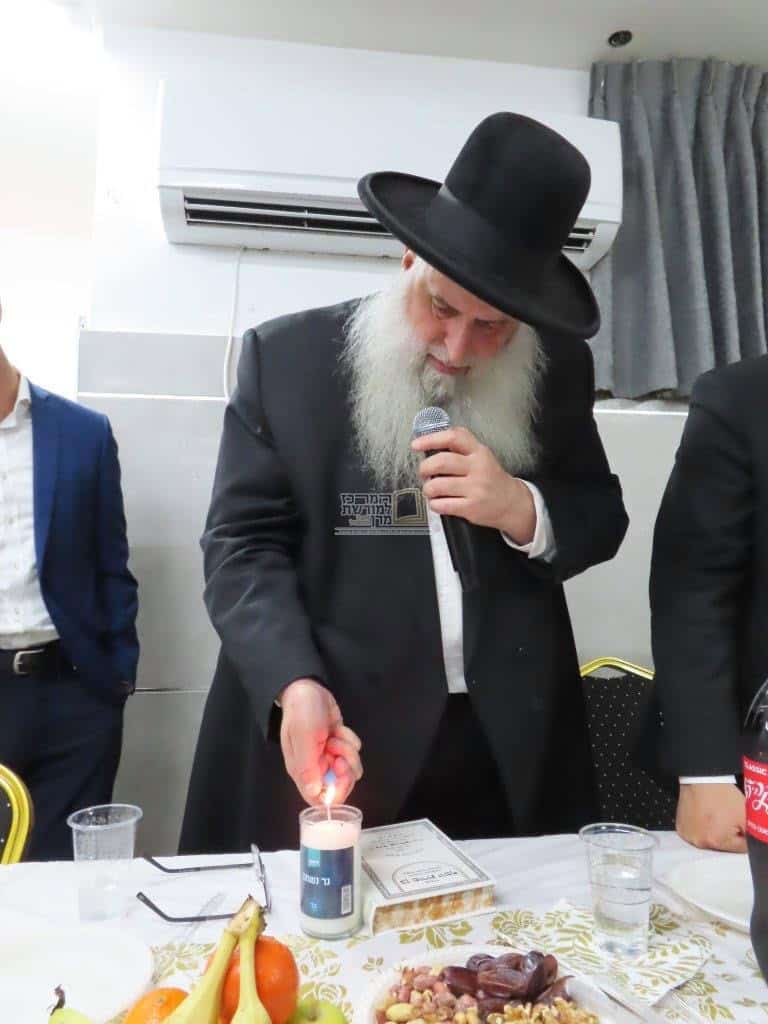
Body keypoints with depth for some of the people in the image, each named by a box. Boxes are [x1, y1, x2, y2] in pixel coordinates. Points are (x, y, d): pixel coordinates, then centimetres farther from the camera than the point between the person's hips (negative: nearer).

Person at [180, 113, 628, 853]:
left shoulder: (556, 366, 0)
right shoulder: (285, 357, -7)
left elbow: (602, 520, 6)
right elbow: (243, 545, -8)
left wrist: (521, 506, -15)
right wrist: (295, 686, -24)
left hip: (512, 745, 3)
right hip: (340, 739, -2)